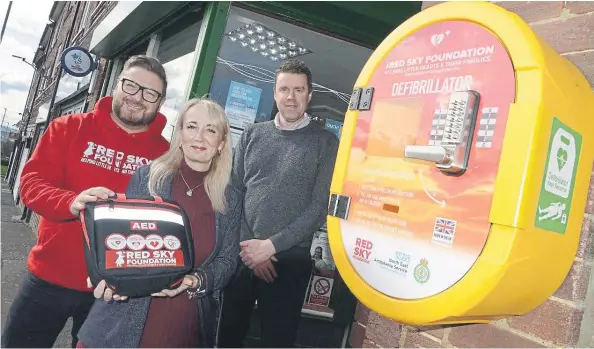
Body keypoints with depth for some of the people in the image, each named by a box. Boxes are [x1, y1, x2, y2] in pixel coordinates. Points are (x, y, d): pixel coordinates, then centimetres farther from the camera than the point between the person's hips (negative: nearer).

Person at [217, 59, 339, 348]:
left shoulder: (325, 143, 0)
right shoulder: (252, 135, 8)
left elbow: (320, 207, -7)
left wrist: (271, 245, -12)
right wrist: (247, 246, -7)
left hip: (289, 260, -2)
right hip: (240, 255, 3)